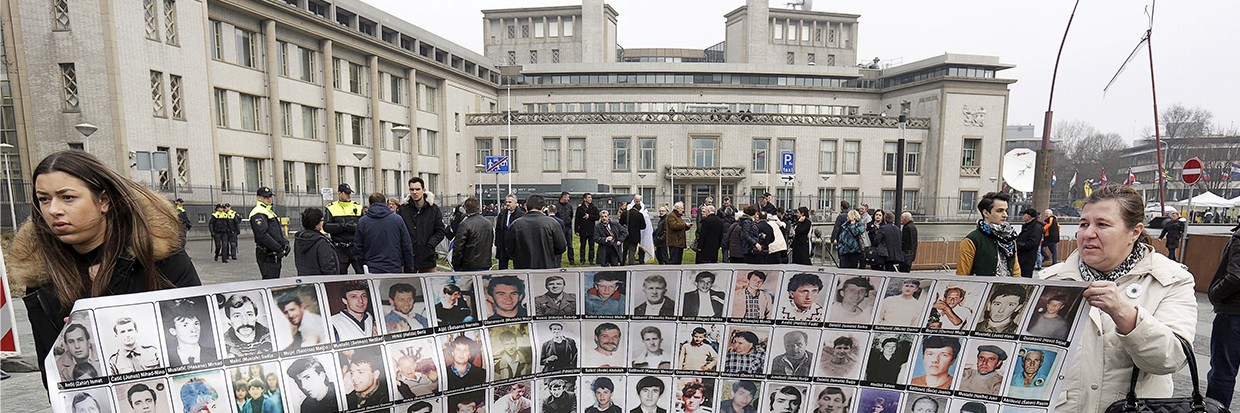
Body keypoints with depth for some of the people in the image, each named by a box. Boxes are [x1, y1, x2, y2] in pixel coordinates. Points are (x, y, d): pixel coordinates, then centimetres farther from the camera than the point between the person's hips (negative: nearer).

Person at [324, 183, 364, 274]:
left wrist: (355, 227, -17)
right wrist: (343, 226, -17)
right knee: (339, 275, 9)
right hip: (339, 249, 0)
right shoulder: (331, 208, 6)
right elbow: (326, 226, -5)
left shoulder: (358, 207, 9)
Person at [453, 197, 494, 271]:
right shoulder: (488, 223, 8)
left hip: (470, 266, -6)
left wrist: (456, 266, -3)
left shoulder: (465, 224, -14)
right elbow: (492, 242, 17)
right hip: (486, 265, 6)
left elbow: (458, 248, -13)